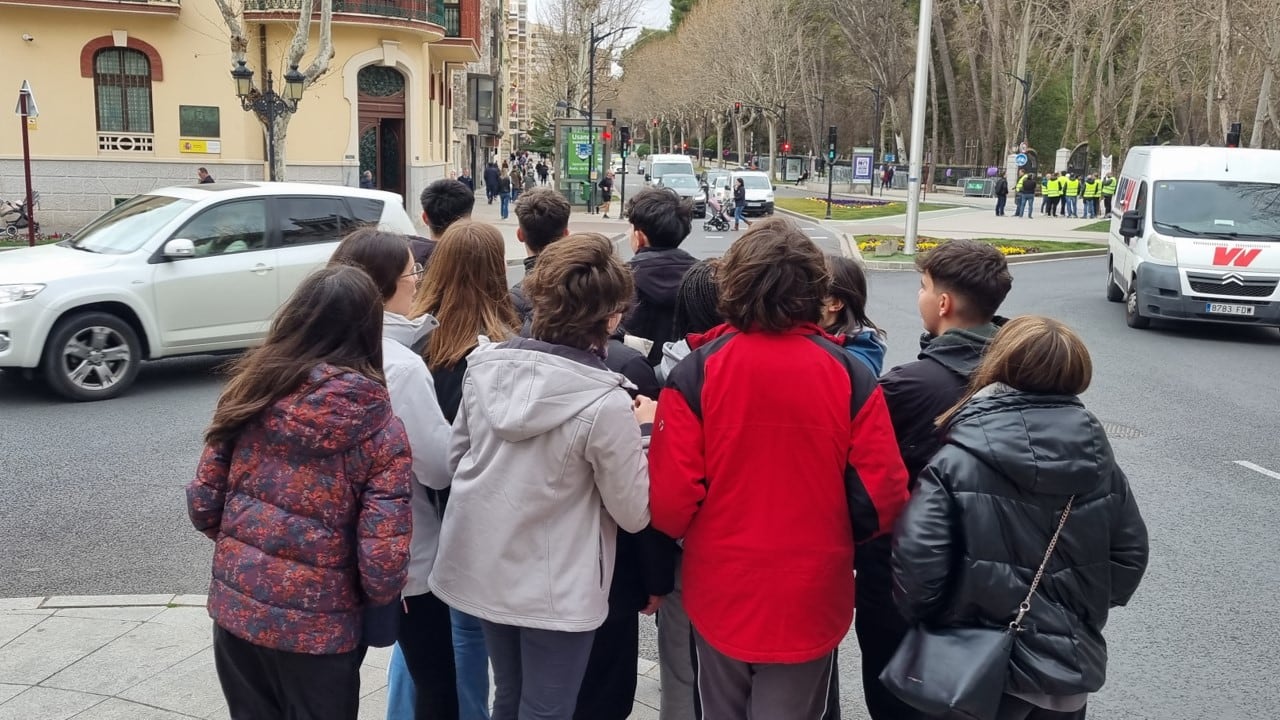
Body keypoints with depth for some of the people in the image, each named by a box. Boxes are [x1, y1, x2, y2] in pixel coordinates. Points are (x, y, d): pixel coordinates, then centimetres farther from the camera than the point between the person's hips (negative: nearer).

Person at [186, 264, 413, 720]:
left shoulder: (250, 393, -6)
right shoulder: (379, 429, -16)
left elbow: (203, 506, 0)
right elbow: (382, 561, -18)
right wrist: (379, 599, 4)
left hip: (235, 610, 4)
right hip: (317, 629, -3)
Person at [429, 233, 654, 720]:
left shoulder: (485, 364, -7)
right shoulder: (606, 403, -24)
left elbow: (457, 458, 7)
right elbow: (634, 513, -12)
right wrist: (643, 431, -1)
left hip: (483, 569, 6)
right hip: (556, 588, -5)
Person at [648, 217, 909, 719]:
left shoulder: (696, 372, -14)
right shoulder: (850, 375, -11)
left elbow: (670, 496, -14)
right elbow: (883, 495, -9)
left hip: (720, 594, 0)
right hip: (810, 599, 0)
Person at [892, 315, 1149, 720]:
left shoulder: (955, 463, -20)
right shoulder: (1096, 456, -3)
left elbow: (916, 562, -24)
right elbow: (1130, 551, 4)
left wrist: (926, 620, -4)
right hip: (1070, 660, 5)